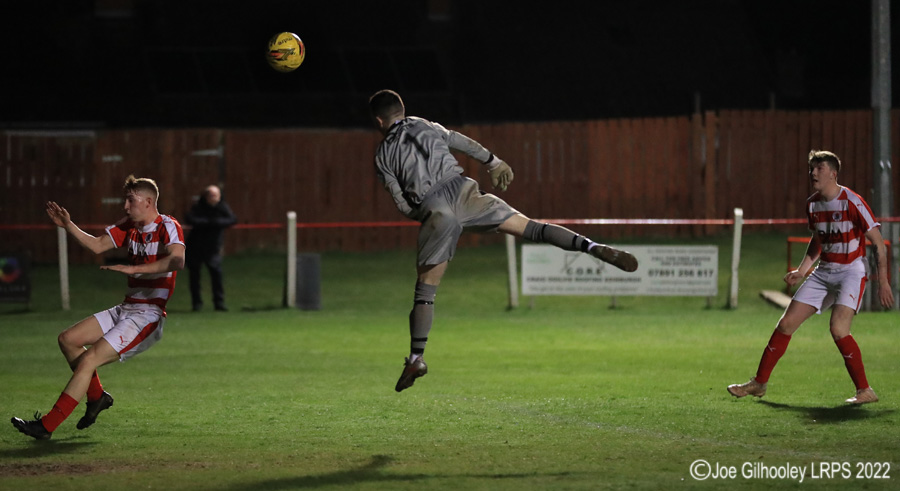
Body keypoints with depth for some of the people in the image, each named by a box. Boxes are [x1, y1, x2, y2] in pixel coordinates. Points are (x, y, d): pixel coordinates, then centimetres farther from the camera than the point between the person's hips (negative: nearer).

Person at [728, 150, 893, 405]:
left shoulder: (852, 202, -17)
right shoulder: (812, 204, 4)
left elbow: (878, 242, -13)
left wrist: (883, 281, -15)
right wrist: (802, 271, 11)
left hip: (851, 271, -7)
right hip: (824, 272, 7)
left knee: (838, 328, -25)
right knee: (786, 323, 2)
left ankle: (865, 391, -13)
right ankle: (759, 382, 14)